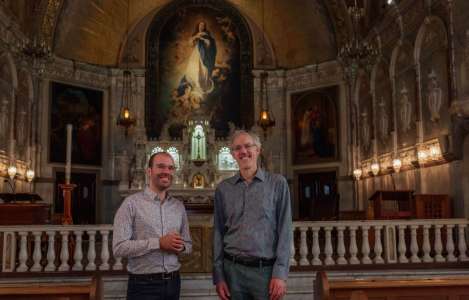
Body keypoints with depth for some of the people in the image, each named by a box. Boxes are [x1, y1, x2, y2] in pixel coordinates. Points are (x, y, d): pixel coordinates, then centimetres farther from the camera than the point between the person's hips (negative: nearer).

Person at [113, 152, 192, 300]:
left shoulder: (179, 206, 8)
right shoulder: (131, 203, -8)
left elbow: (188, 244, 15)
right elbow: (119, 247, -15)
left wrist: (181, 247, -8)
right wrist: (158, 243, -21)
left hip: (173, 282, 5)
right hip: (143, 285, -5)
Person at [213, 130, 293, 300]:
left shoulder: (277, 183, 0)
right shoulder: (223, 189, 6)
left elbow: (285, 230, -3)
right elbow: (218, 233, 7)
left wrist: (280, 273, -9)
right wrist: (218, 276, 2)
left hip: (267, 270, -2)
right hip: (233, 269, 2)